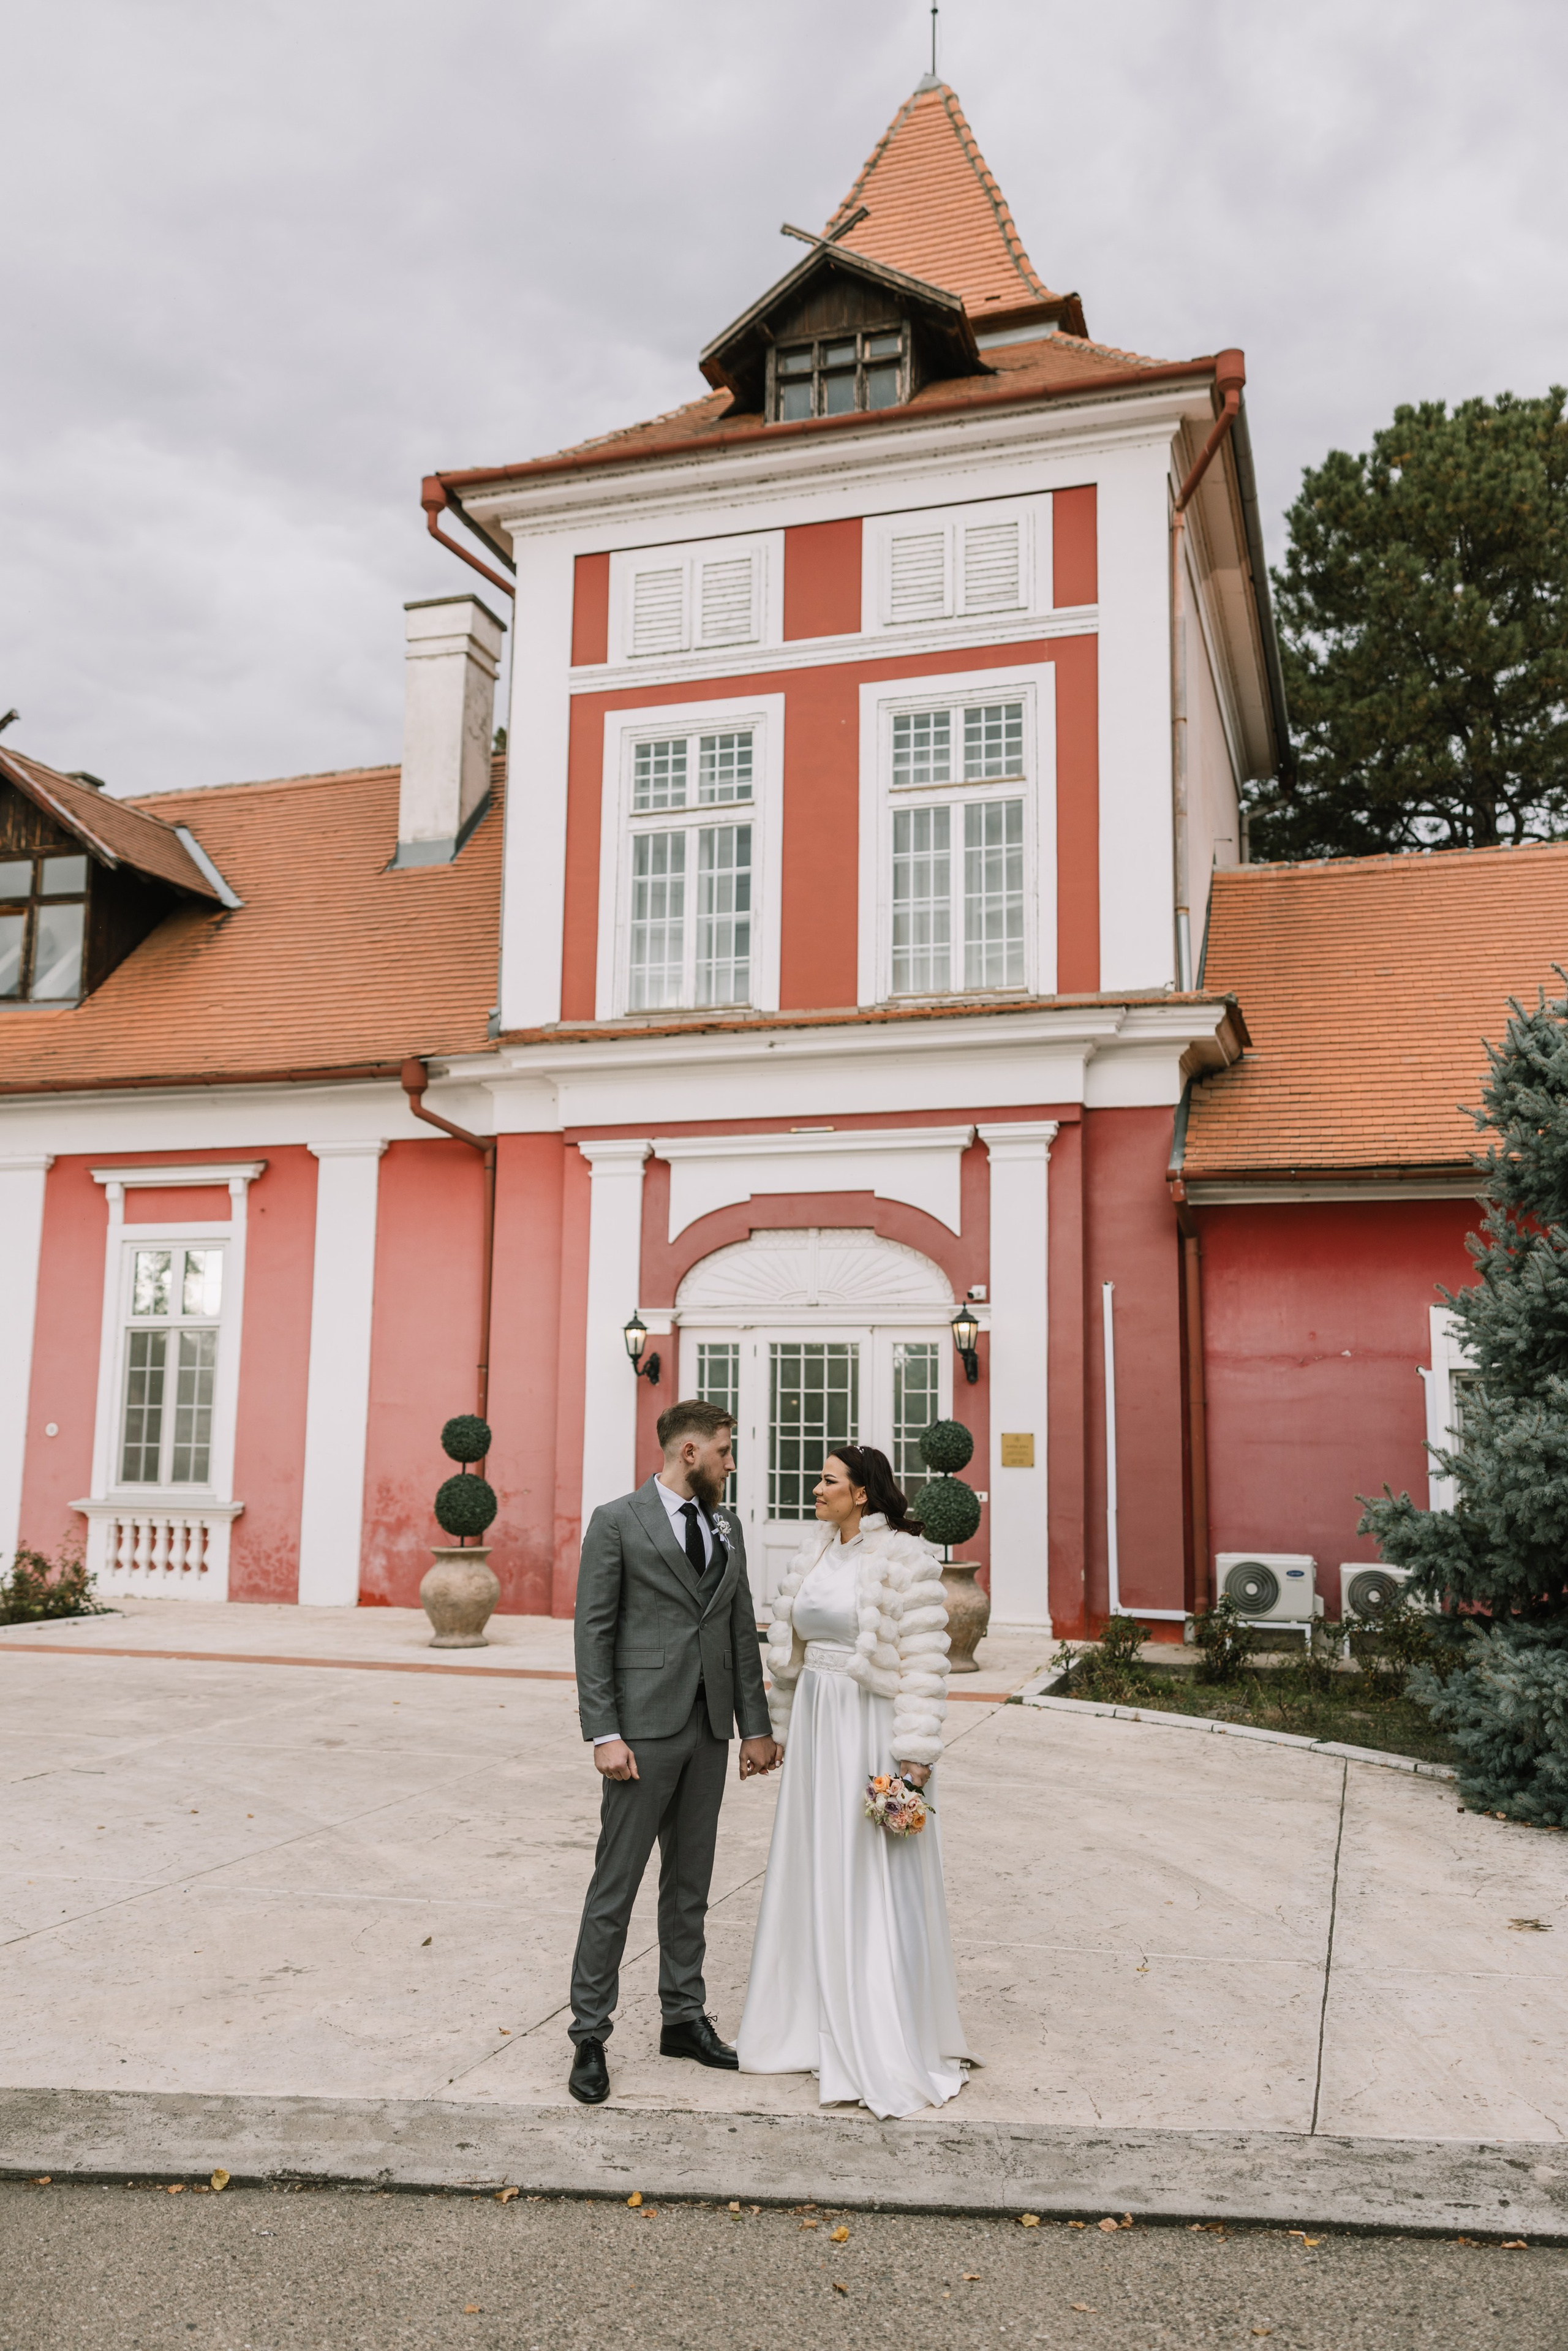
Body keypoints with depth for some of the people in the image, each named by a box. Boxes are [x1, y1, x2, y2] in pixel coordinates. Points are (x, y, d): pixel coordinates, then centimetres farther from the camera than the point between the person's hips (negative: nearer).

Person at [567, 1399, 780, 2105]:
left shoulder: (726, 1528, 12)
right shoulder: (617, 1521, -6)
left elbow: (742, 1629, 13)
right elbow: (593, 1631, -9)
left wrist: (755, 1726, 9)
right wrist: (603, 1734, -14)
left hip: (709, 1730, 6)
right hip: (644, 1728, -6)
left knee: (690, 1883, 14)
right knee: (616, 1886, -1)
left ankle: (684, 2018, 25)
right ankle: (590, 2035, 10)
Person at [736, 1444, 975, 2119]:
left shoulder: (906, 1560, -12)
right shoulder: (814, 1554, 9)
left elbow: (924, 1662, -15)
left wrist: (915, 1755, -19)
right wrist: (783, 1730, 15)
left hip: (873, 1731, -7)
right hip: (816, 1726, 7)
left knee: (875, 1884, -2)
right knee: (812, 1874, 13)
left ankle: (887, 2051, 8)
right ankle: (817, 2023, 27)